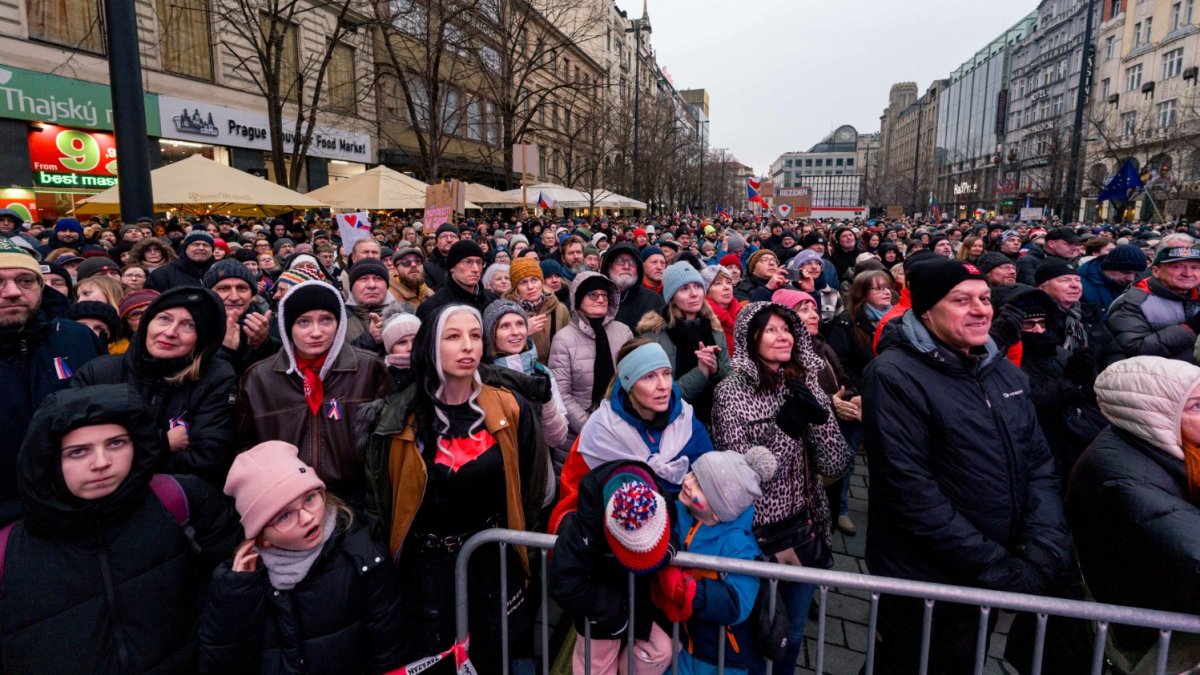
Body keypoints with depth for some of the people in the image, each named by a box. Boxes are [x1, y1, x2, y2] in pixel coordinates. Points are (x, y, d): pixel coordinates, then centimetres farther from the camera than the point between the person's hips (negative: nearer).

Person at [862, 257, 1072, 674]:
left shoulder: (1003, 370, 4)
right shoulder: (895, 375, -20)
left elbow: (1039, 462, 5)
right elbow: (911, 489, -24)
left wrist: (1043, 553, -9)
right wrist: (997, 567, -21)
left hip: (997, 580, 6)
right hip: (922, 581, -6)